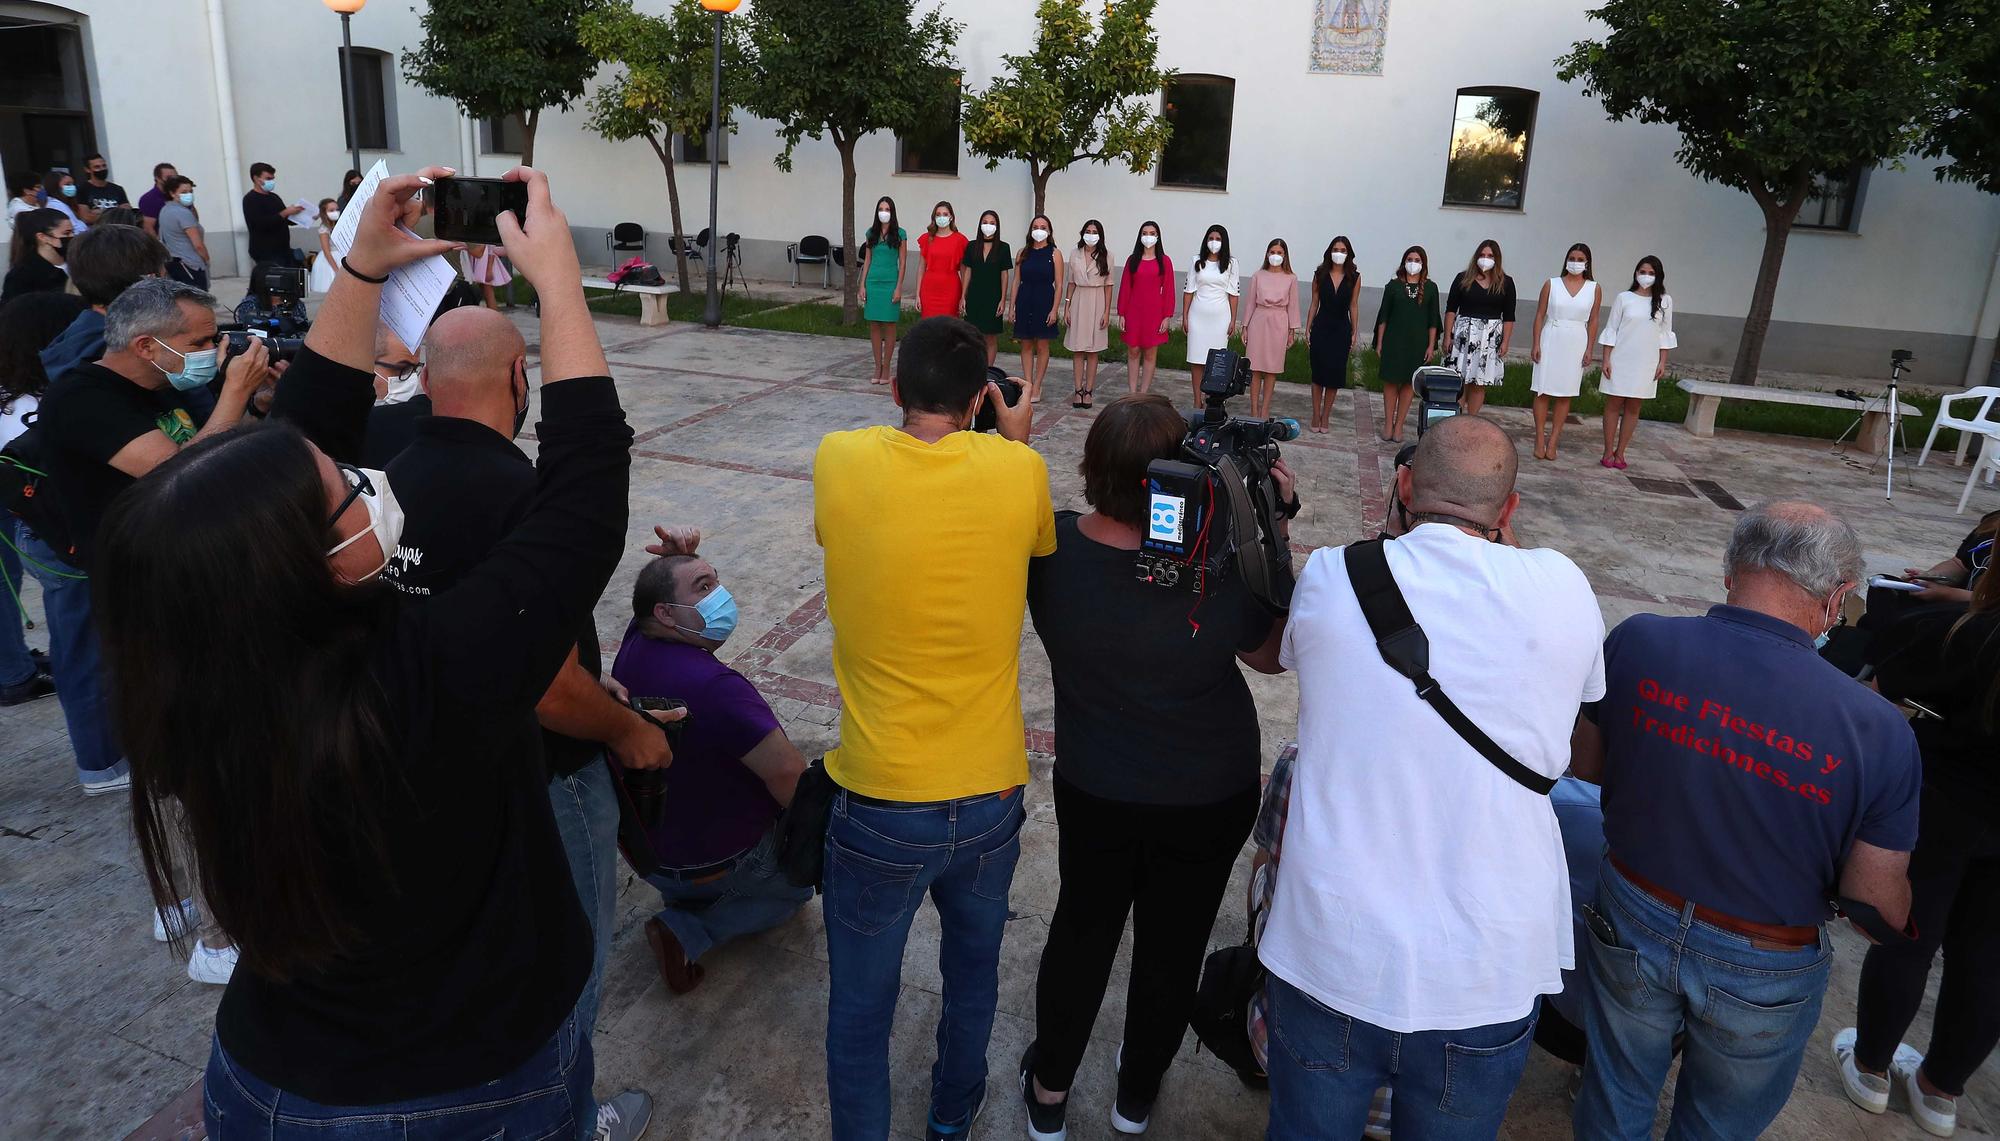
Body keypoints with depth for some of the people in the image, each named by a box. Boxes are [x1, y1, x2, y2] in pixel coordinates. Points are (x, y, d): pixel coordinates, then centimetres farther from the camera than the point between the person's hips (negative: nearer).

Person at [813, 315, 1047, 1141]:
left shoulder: (840, 462, -13)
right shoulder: (1018, 471, -11)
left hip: (879, 802, -2)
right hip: (990, 799, 3)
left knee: (860, 1009, 17)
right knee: (974, 972, 28)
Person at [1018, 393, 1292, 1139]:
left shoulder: (1051, 546, -21)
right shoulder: (1218, 574, -27)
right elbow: (1274, 654, -8)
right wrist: (1274, 534, -11)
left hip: (1091, 788, 2)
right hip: (1208, 799, -2)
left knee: (1082, 929, 24)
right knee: (1173, 945, 21)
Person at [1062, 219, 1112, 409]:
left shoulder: (1106, 257, 0)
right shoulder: (1075, 254, 6)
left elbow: (1108, 286, 1)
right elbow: (1071, 283, 9)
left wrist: (1107, 312, -4)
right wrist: (1066, 308, 4)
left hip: (1097, 303, -2)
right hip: (1078, 302, 2)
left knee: (1093, 350, 2)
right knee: (1077, 350, 2)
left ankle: (1088, 391, 7)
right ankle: (1078, 391, 5)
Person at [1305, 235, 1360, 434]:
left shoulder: (1354, 277, 2)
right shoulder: (1320, 275, 3)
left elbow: (1354, 306, 4)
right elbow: (1314, 304, 6)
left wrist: (1354, 333, 1)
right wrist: (1307, 329, 2)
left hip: (1341, 330, 0)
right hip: (1321, 328, 0)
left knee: (1334, 373, 2)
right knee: (1318, 372, 1)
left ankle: (1326, 416, 12)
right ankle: (1316, 416, 9)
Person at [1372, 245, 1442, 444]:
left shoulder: (1430, 288, 4)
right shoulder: (1394, 285, 3)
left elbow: (1433, 321, 5)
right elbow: (1383, 316, 3)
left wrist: (1431, 345, -1)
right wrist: (1379, 343, -1)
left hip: (1417, 343, 1)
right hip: (1394, 341, -1)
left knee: (1409, 383, 4)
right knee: (1390, 381, 1)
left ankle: (1399, 426, 10)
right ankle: (1388, 424, 8)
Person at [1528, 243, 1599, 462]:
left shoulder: (1593, 288, 5)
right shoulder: (1551, 284, 1)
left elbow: (1593, 321, 6)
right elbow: (1540, 315, 2)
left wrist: (1589, 349, 1)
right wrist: (1536, 344, -4)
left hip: (1575, 345, 1)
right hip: (1551, 341, -1)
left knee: (1565, 394, 3)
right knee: (1543, 392, -2)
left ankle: (1552, 442, 8)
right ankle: (1540, 441, 5)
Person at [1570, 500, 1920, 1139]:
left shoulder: (1637, 643, -22)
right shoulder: (1878, 731, -26)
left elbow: (1586, 762, -6)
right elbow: (1880, 906, -16)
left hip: (1633, 924, 1)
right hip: (1766, 972, 0)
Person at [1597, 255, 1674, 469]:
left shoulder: (1664, 301, 4)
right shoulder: (1623, 298, -1)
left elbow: (1665, 334, 7)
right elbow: (1611, 330, 0)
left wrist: (1662, 362, 2)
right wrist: (1606, 359, -6)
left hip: (1645, 363, 2)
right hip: (1621, 360, -2)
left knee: (1633, 408, 5)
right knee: (1613, 405, 1)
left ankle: (1620, 452, 11)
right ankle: (1608, 452, 7)